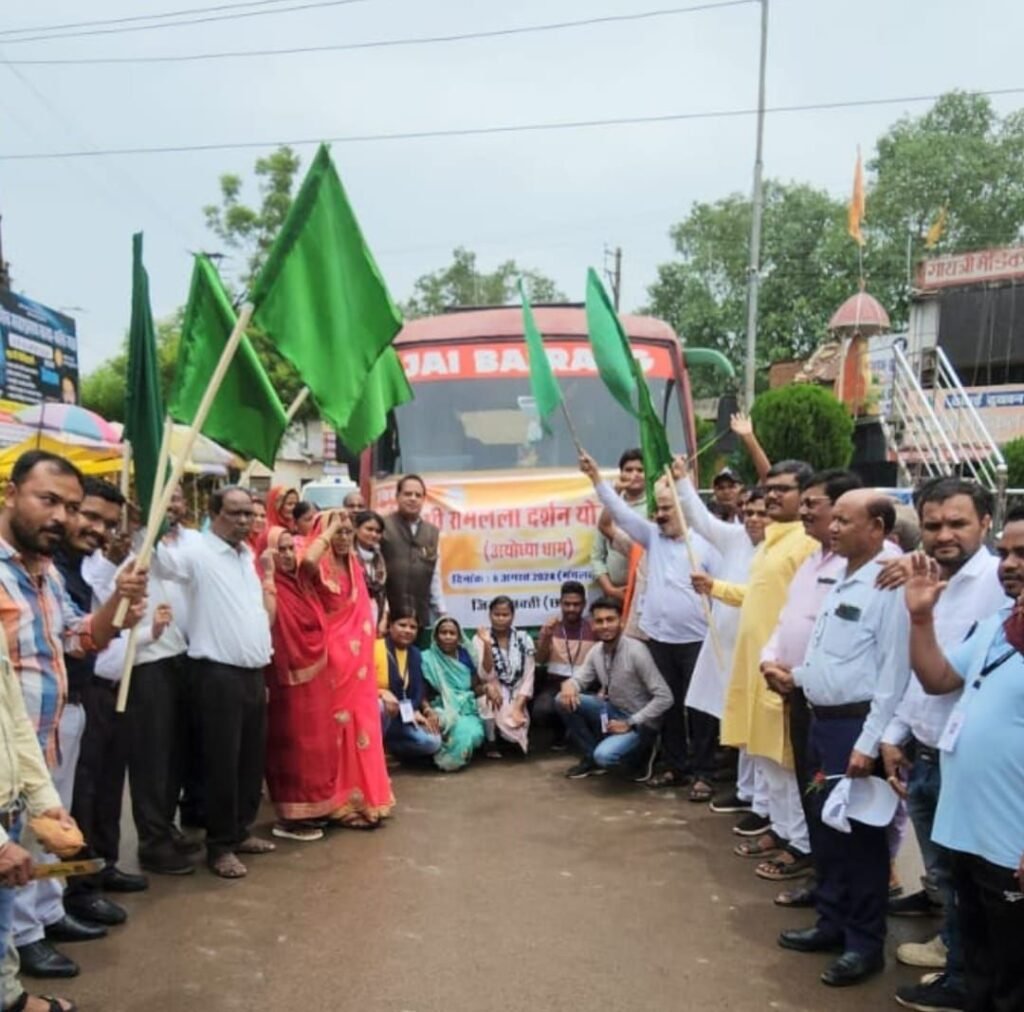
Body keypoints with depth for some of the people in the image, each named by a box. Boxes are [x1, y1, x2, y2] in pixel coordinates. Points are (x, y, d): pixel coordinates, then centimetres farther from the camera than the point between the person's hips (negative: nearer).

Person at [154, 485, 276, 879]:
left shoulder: (249, 555, 14)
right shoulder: (197, 552, -9)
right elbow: (160, 561, -29)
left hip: (253, 672, 7)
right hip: (219, 673, -7)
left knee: (252, 758, 15)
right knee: (223, 761, 0)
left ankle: (241, 831, 30)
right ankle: (219, 846, 12)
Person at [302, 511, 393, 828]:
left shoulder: (353, 565, 13)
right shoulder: (320, 567, -9)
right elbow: (307, 560, -35)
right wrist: (328, 529, -21)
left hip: (357, 655, 7)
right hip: (333, 654, -7)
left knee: (360, 718, 10)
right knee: (338, 723, -3)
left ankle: (363, 795, 20)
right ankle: (341, 802, 5)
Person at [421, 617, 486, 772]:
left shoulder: (465, 656, 10)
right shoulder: (427, 658, -2)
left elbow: (476, 686, 12)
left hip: (466, 709, 3)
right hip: (443, 711, -3)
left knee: (475, 733, -31)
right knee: (462, 732, -37)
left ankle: (448, 757, -2)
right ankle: (449, 759, -5)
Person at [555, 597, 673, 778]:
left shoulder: (636, 651, -23)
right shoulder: (596, 651, -3)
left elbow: (665, 698, -24)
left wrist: (630, 723, -22)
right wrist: (569, 685, -20)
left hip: (640, 724, -6)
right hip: (613, 712, 7)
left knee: (604, 756, -31)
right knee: (564, 700, -9)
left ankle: (638, 751, 3)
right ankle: (591, 758, 5)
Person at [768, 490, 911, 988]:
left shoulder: (887, 587, -17)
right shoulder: (840, 582, 12)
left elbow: (893, 673, -19)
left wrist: (870, 742, -21)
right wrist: (797, 674, 11)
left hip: (856, 725, -9)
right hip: (823, 721, 9)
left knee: (859, 834, 3)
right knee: (824, 827, 17)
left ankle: (865, 943, 18)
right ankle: (833, 922, 32)